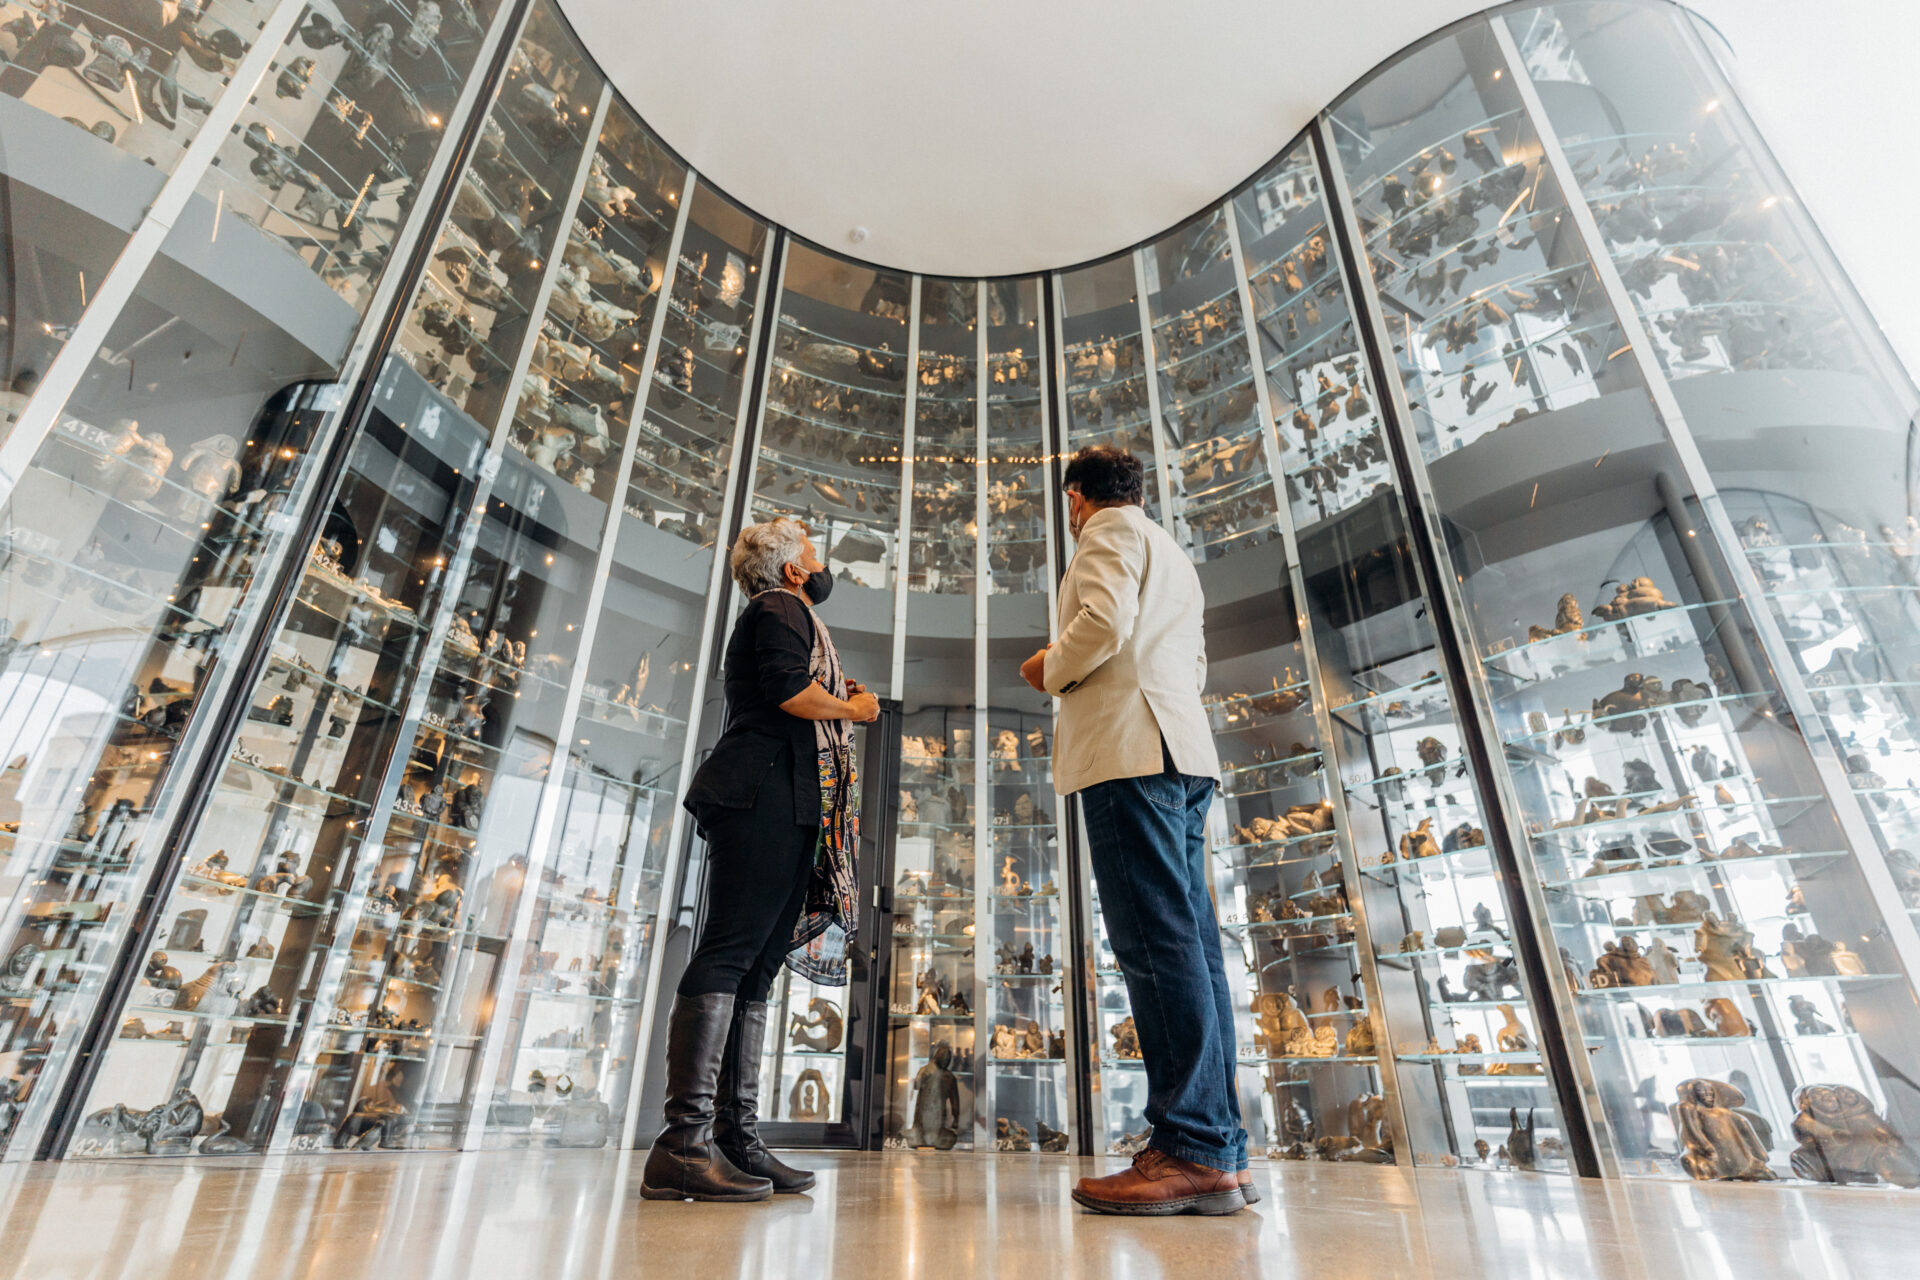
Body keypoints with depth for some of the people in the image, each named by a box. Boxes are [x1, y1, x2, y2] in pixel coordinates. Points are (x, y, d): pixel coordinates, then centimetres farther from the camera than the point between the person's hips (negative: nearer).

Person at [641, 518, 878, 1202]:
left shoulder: (785, 617, 32)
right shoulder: (781, 608, 3)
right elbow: (788, 689, -14)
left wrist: (840, 702, 20)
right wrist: (854, 708, 0)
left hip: (786, 811, 10)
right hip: (765, 795, -10)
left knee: (756, 966, 4)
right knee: (730, 953, -15)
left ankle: (736, 1138, 6)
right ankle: (684, 1142, -16)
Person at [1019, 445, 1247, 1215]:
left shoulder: (1110, 531, 4)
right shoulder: (1173, 556, 31)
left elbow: (1104, 621, -14)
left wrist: (1050, 670, 2)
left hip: (1128, 746, -9)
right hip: (1180, 750, 9)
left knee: (1157, 941, -14)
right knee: (1187, 942, 4)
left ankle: (1193, 1150, -14)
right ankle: (1220, 1150, 5)